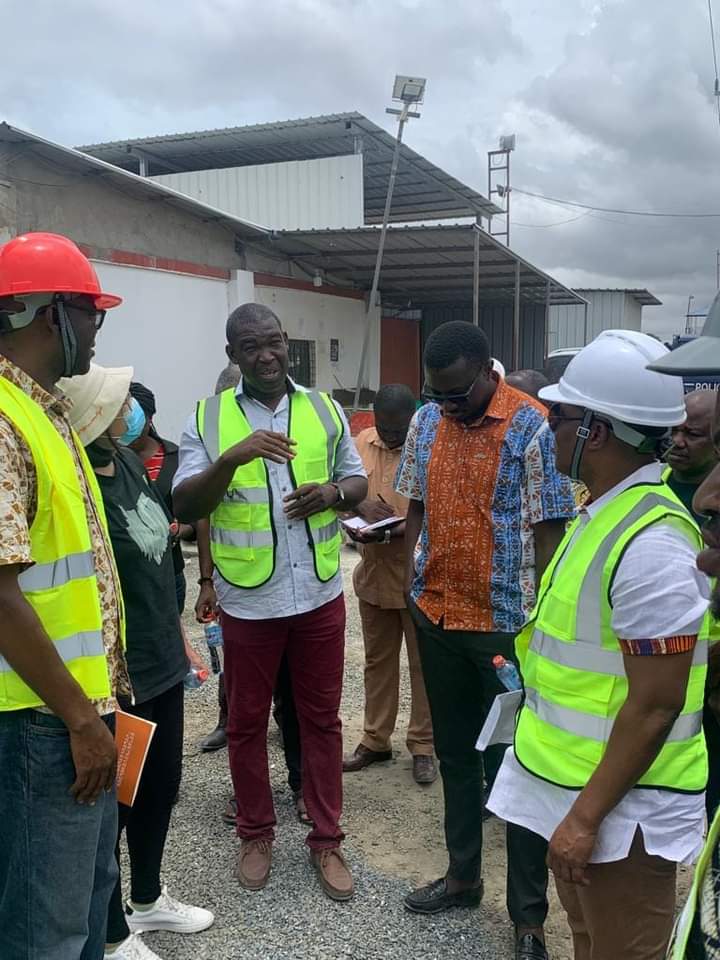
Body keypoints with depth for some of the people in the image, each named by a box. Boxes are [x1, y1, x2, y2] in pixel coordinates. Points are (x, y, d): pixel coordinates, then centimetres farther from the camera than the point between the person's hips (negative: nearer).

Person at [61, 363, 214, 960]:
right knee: (114, 798, 10)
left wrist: (177, 632, 20)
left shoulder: (127, 459, 3)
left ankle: (147, 899, 45)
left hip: (161, 658, 8)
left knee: (163, 780, 22)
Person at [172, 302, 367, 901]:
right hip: (247, 601, -1)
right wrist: (232, 458, -27)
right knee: (247, 722, 13)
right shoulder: (207, 420, -3)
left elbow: (358, 481, 9)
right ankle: (256, 834, 33)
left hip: (319, 595, 2)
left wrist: (331, 494, -14)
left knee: (322, 718, 12)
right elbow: (184, 508, -11)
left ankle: (326, 839, 27)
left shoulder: (323, 409, 4)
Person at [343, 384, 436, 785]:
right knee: (378, 661, 16)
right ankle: (376, 740, 29)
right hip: (374, 573, 5)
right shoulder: (361, 444, 3)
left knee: (423, 663, 8)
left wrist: (403, 530, -28)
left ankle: (423, 745, 21)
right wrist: (360, 507, -14)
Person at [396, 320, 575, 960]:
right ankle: (463, 876, 36)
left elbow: (548, 530, -12)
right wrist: (409, 583, 3)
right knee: (454, 752, 18)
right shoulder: (427, 422, 4)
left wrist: (540, 619, -14)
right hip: (437, 616, 6)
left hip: (506, 623, -5)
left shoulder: (532, 428, -13)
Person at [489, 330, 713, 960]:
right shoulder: (605, 510, 5)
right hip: (580, 788, 9)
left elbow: (655, 706, -25)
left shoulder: (650, 544, -27)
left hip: (621, 809, -9)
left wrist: (586, 816, -20)